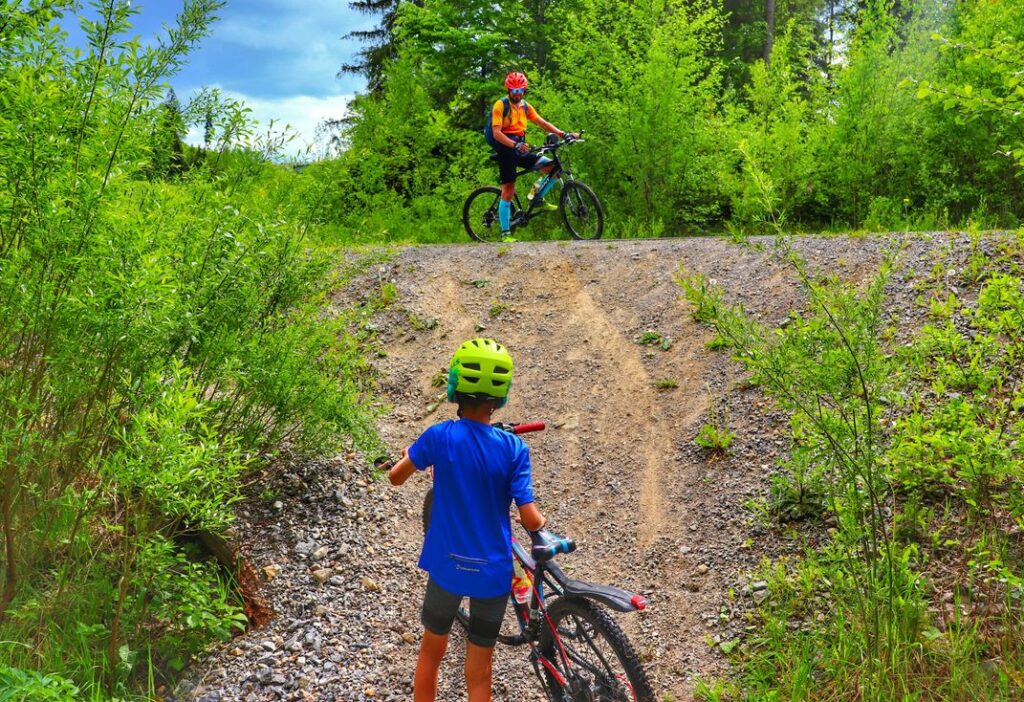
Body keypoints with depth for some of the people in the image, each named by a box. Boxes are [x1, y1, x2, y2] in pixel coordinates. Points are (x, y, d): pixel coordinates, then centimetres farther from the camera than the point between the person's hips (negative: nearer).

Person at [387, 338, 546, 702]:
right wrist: (542, 520, 8)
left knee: (432, 651, 23)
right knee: (479, 673, 12)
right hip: (492, 572, 0)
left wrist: (409, 455, 23)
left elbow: (396, 477, 2)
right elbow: (530, 520, -15)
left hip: (447, 565, 0)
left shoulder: (439, 436, -13)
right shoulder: (514, 448, -14)